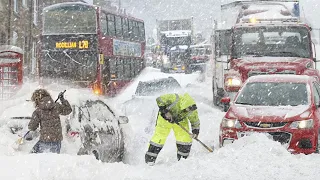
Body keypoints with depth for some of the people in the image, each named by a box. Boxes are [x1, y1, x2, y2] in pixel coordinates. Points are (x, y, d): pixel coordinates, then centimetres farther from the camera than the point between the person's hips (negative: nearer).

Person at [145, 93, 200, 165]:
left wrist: (195, 131, -22)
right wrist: (165, 111, -34)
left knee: (185, 137, -7)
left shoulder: (192, 109, -24)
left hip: (180, 121, 4)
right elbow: (159, 99, -31)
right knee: (160, 137, -8)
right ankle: (150, 158, 5)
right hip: (165, 118, -3)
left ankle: (183, 158, 11)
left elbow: (195, 121, -8)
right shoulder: (175, 99, -39)